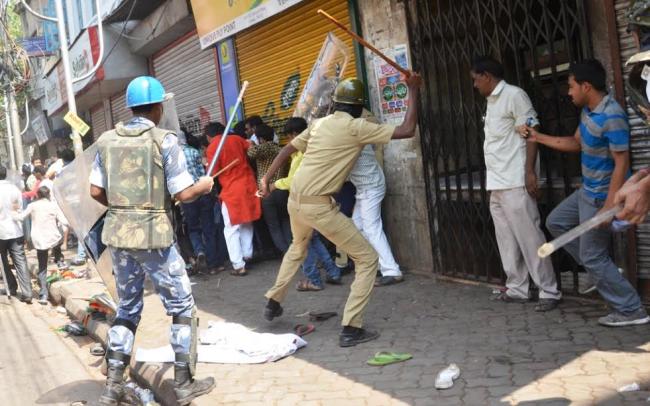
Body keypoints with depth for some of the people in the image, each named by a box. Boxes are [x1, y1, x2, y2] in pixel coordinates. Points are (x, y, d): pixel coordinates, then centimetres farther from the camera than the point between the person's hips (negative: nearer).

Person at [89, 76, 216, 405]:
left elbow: (96, 191, 6)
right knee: (182, 307, 10)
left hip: (117, 233, 6)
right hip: (153, 235, -5)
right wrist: (204, 186, 8)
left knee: (127, 307, 19)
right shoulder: (164, 140, -9)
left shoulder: (107, 140, 6)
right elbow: (183, 194, -12)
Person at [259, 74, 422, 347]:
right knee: (367, 259, 2)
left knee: (298, 248, 37)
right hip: (319, 206, -8)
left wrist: (267, 178, 27)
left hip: (295, 201, 8)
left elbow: (289, 148, 18)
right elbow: (407, 131, -11)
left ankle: (273, 303, 46)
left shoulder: (319, 123, 11)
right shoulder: (356, 127, -9)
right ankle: (351, 329, -2)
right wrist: (413, 92, -2)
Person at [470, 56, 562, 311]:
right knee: (507, 240, 11)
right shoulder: (491, 101, 18)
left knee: (529, 237, -6)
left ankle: (549, 292, 0)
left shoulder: (514, 95, -7)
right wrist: (493, 180, 16)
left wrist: (530, 171, -19)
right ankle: (517, 289, 19)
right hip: (496, 184, 9)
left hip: (515, 183, -9)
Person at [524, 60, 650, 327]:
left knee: (592, 257, -4)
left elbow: (622, 163, -26)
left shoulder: (612, 117, -26)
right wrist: (538, 138, 18)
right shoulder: (587, 111, 4)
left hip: (602, 196, -10)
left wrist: (609, 206, -28)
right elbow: (576, 143, 19)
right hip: (587, 191, 10)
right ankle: (600, 270, 23)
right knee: (556, 222, 22)